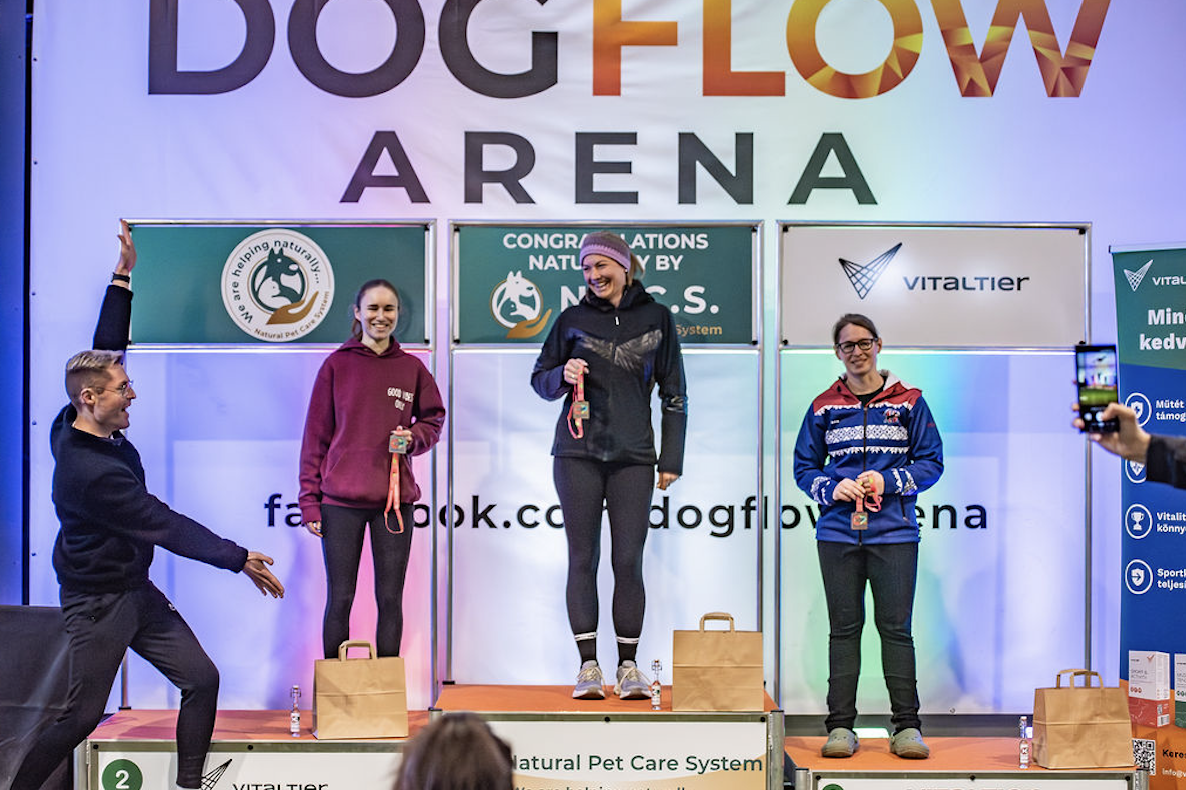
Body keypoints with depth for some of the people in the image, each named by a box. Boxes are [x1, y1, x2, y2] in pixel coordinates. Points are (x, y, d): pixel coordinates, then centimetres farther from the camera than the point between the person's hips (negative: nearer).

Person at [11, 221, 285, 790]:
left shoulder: (74, 425, -2)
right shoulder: (91, 472, -28)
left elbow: (107, 346, 8)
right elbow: (167, 527, -25)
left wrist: (123, 277, 7)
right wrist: (239, 559, -20)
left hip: (136, 591, 9)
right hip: (96, 603, -9)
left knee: (202, 680, 4)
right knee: (82, 716, 0)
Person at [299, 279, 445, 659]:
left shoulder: (412, 368, 7)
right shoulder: (336, 365, 3)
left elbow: (434, 419, 17)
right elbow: (315, 435, 3)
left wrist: (414, 436, -6)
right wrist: (310, 499, -2)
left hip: (395, 499, 2)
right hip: (341, 500, -1)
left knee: (390, 599, 7)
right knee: (339, 599, 2)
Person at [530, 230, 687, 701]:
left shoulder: (656, 319, 7)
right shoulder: (572, 320, 8)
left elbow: (673, 393, 9)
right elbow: (540, 380, 14)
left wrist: (671, 459, 4)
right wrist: (563, 375, -10)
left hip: (633, 455, 0)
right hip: (578, 454, 1)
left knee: (629, 561, -1)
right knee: (583, 559, 0)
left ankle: (628, 667, 7)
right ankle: (588, 667, 6)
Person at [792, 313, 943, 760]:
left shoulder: (908, 401, 7)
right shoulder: (823, 407, 10)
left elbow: (931, 462, 5)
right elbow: (804, 467, 12)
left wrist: (887, 481, -10)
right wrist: (832, 489, -8)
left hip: (894, 532, -1)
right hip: (837, 533, 1)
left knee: (895, 627, -2)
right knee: (844, 628, 4)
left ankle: (907, 726, 5)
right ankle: (840, 726, 7)